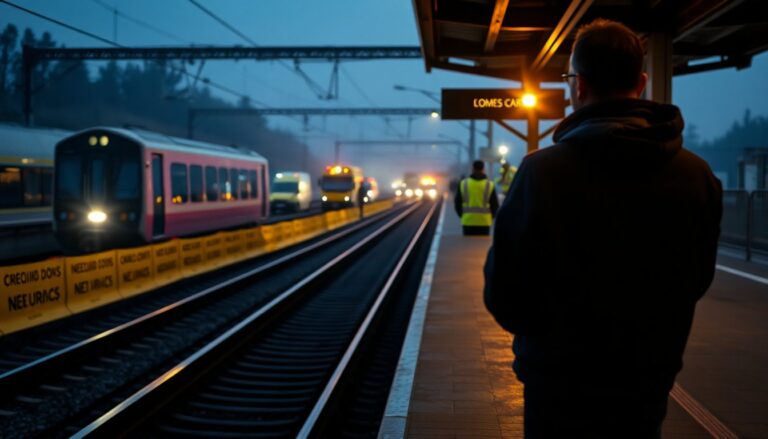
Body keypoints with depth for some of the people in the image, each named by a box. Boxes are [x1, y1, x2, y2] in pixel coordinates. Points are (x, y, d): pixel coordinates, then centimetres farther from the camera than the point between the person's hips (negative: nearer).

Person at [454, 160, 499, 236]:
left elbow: (457, 202, 7)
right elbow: (495, 204, 2)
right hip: (484, 222, -1)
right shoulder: (489, 185, -3)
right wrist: (491, 217, 17)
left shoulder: (463, 183, 0)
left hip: (467, 221, 1)